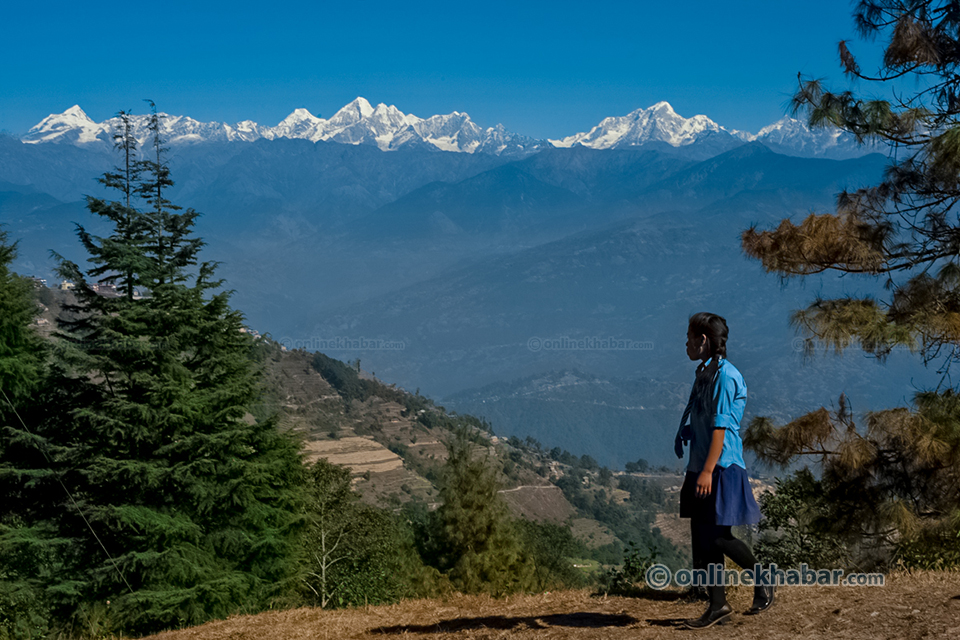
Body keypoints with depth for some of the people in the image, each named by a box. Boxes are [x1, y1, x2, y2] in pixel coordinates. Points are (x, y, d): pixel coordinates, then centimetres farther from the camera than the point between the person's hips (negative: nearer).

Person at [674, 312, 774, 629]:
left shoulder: (725, 376, -13)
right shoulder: (704, 374, 15)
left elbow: (721, 427, -18)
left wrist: (708, 471, -22)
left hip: (721, 469, -9)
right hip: (701, 468, 9)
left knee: (717, 536, -6)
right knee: (702, 537, 7)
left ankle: (763, 583, 12)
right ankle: (717, 605, 13)